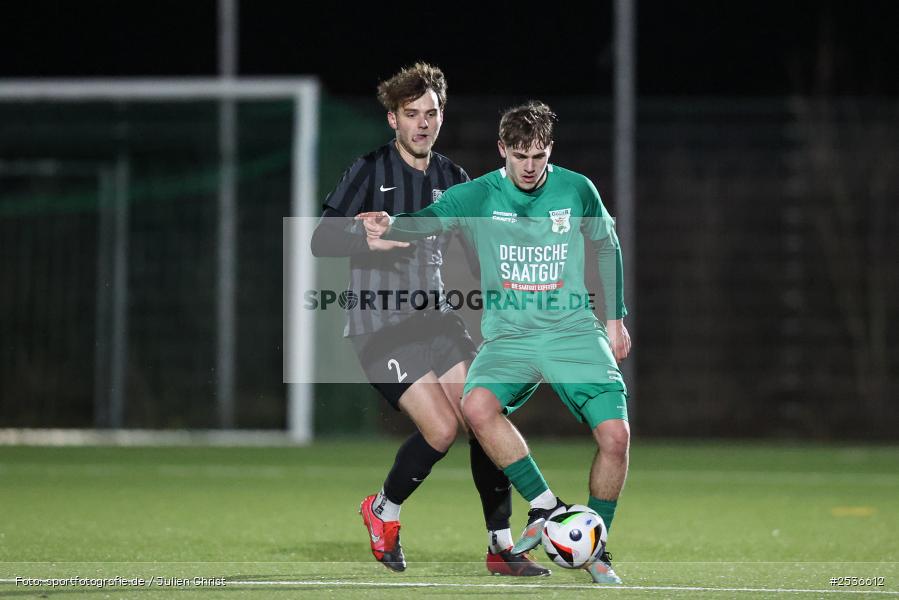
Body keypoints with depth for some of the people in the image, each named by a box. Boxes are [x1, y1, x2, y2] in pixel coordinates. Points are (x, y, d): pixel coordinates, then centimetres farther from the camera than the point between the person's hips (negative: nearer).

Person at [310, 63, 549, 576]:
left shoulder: (451, 178, 10)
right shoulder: (370, 171, -5)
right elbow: (321, 239, -10)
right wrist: (368, 240, -27)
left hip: (434, 318, 5)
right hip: (380, 326, -5)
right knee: (442, 430, -17)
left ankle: (502, 546, 2)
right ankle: (384, 510, 10)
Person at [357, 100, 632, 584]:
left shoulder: (577, 190, 1)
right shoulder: (479, 196, -3)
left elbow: (606, 245, 17)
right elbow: (429, 220, -18)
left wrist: (615, 319, 19)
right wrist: (390, 226, -39)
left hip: (573, 331, 0)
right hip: (509, 336, 0)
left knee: (615, 434, -16)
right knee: (477, 405, -31)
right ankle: (544, 506, -14)